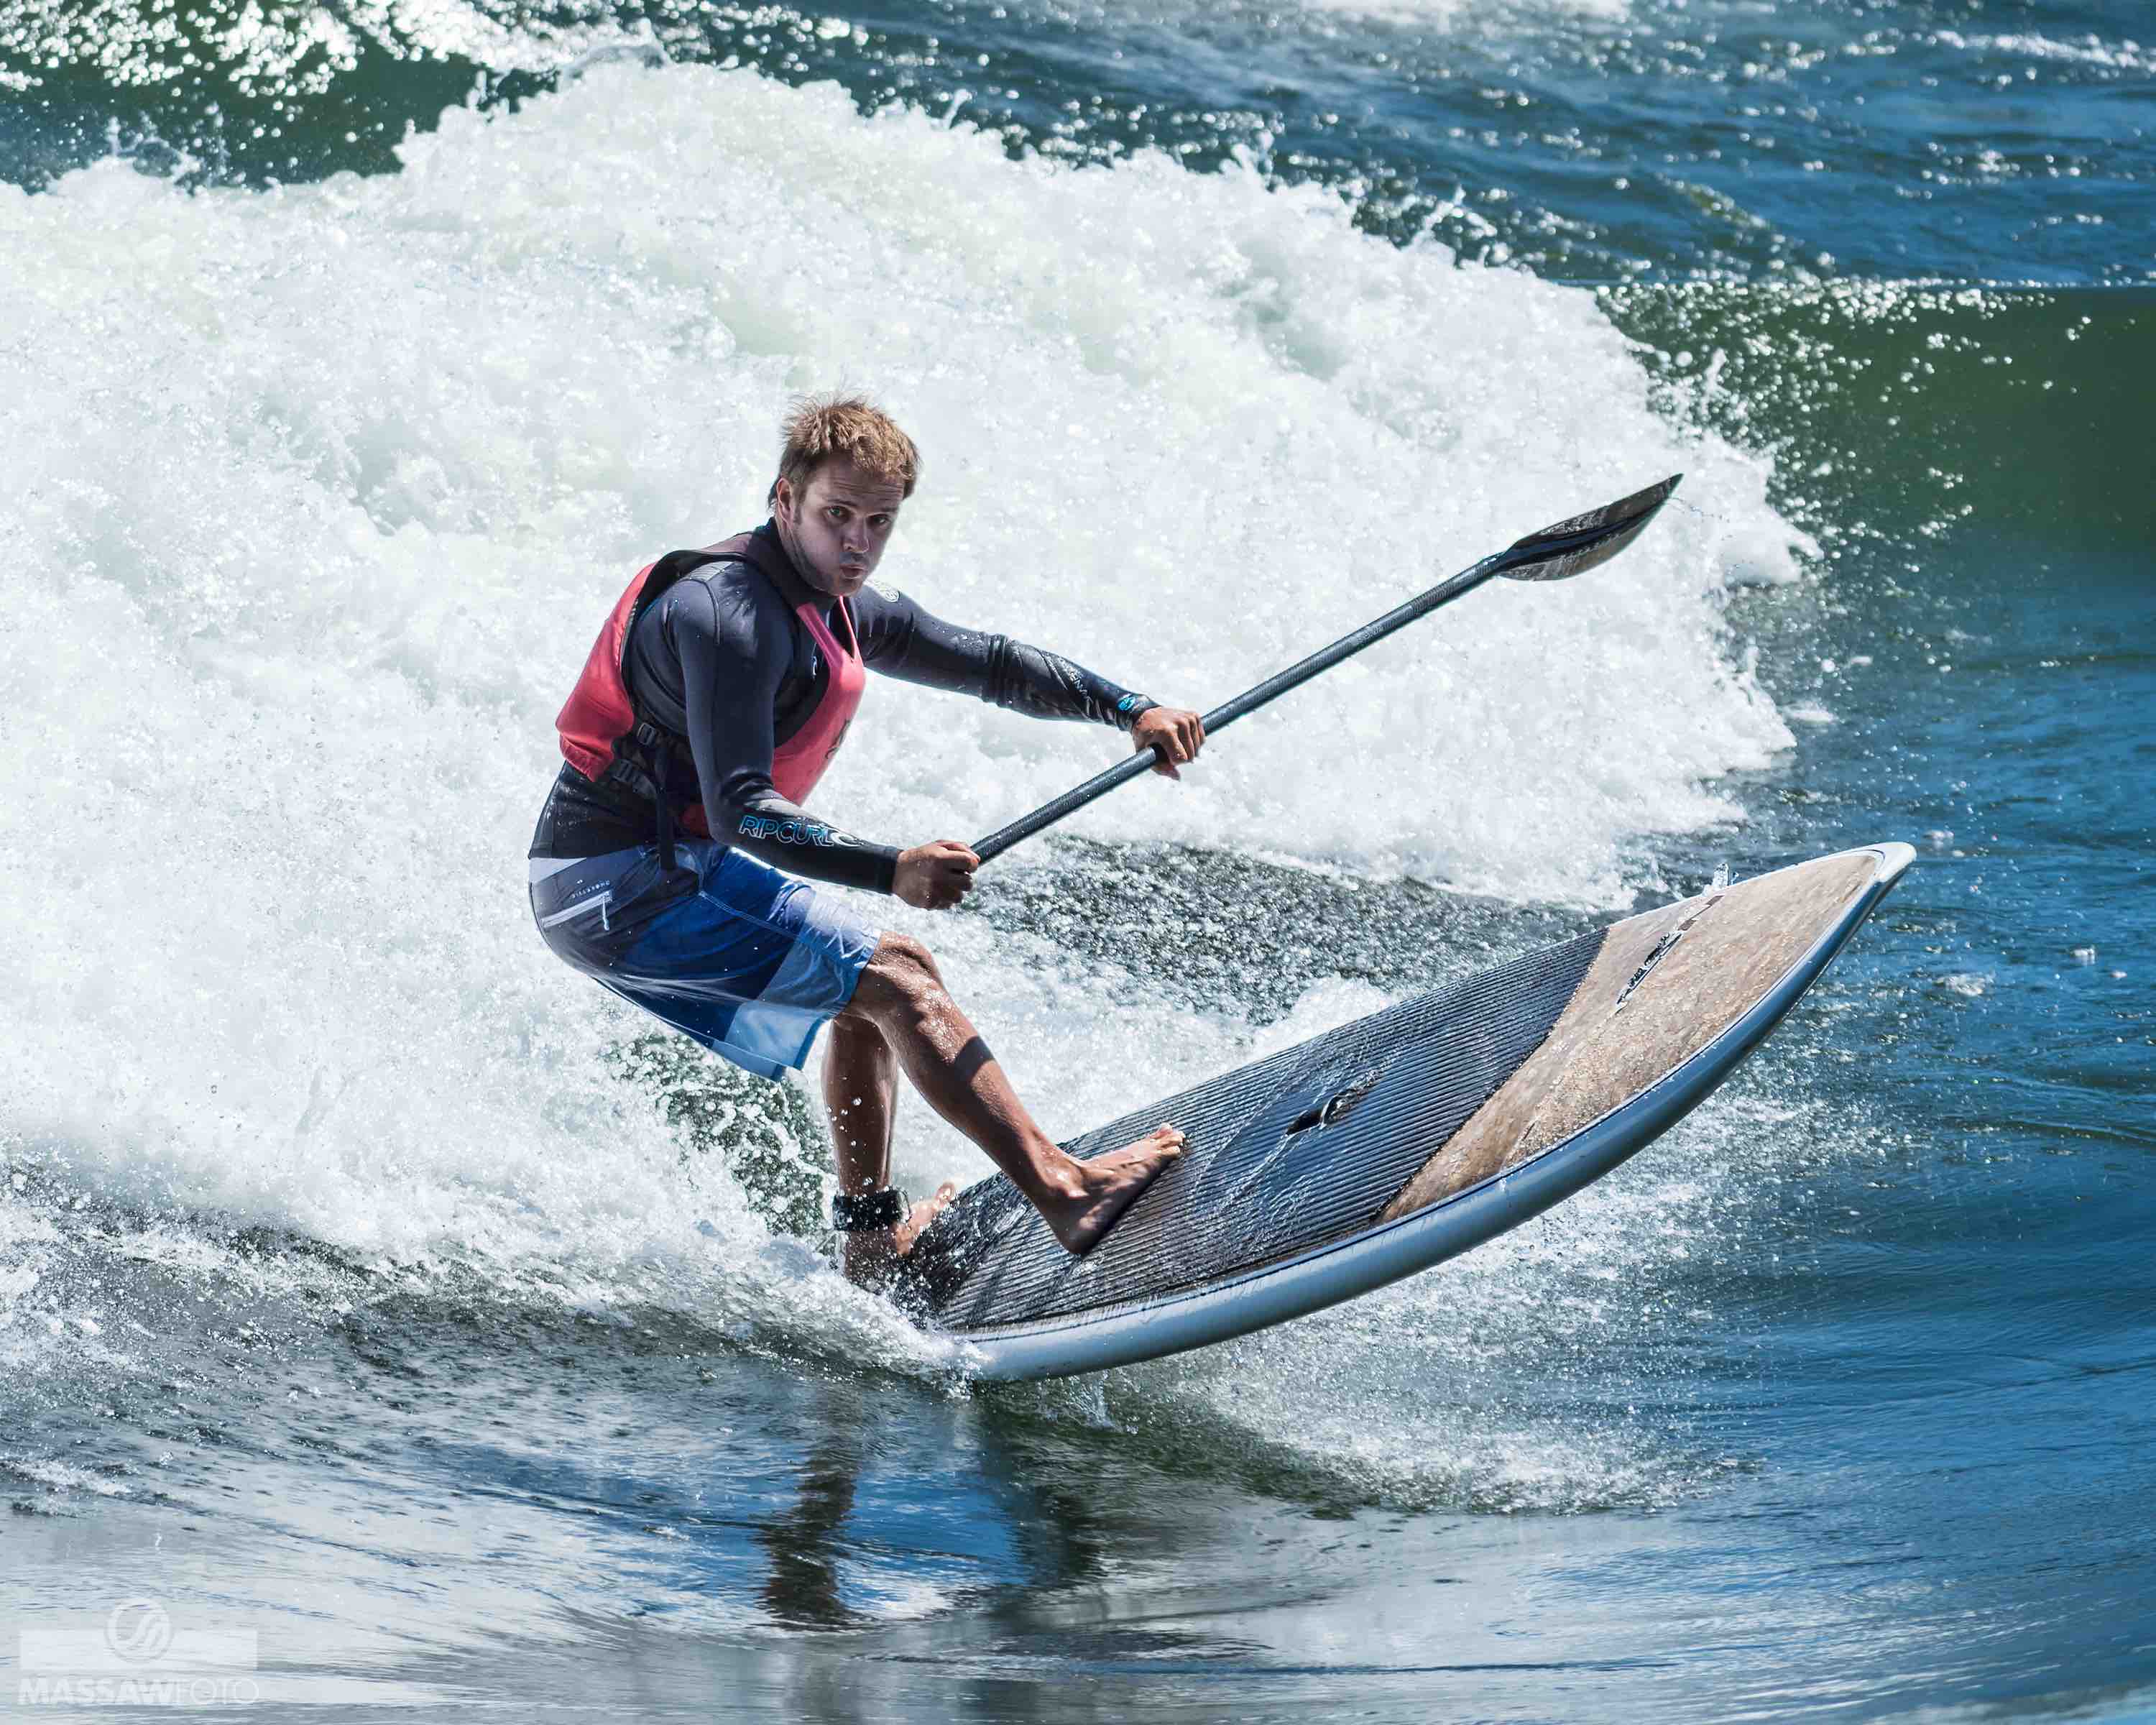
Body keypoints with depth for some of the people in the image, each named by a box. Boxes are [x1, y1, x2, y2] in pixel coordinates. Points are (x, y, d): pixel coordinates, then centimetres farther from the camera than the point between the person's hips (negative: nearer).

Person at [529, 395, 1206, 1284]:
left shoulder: (837, 608, 9)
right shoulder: (732, 613, -21)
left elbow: (986, 662, 18)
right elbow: (739, 813, -30)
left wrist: (1132, 711, 10)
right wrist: (894, 870, -38)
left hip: (669, 867, 10)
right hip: (619, 885, -10)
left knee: (873, 985, 23)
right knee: (897, 983, -13)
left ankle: (871, 1237, 26)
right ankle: (1061, 1192, -17)